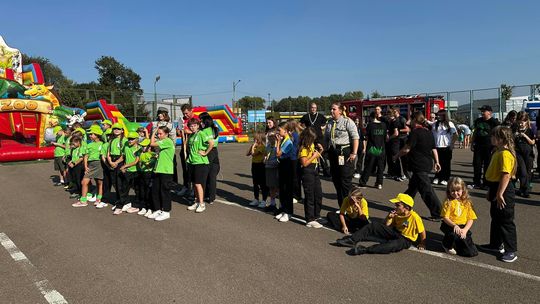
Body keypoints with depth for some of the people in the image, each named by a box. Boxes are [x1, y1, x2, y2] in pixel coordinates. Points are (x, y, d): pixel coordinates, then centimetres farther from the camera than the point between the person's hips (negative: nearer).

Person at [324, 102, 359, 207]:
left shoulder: (347, 121, -7)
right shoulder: (329, 123, 12)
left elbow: (355, 138, -12)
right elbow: (326, 139, 19)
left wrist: (354, 153, -17)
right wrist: (327, 151, 14)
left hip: (345, 152, -7)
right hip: (333, 153, 7)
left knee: (345, 180, -4)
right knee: (336, 179, 11)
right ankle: (341, 206, 22)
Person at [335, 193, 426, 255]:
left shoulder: (414, 217, -23)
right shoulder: (397, 214, -2)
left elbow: (422, 232, -12)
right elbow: (386, 226, 6)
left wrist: (422, 244, -1)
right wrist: (389, 218, -13)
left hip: (406, 239, -7)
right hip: (396, 232, 7)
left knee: (392, 245, -41)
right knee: (374, 225, -13)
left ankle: (364, 250, -53)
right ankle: (352, 240, -22)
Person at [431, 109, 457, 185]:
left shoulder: (450, 124, 0)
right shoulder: (435, 124, 7)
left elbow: (455, 135, 1)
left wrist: (452, 144, -5)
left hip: (446, 147, -2)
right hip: (437, 147, 2)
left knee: (446, 164, 4)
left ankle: (445, 179, 10)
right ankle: (437, 178, 14)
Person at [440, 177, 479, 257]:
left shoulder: (467, 203, 6)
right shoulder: (448, 202, -3)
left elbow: (470, 219, 3)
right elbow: (445, 218, -9)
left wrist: (465, 230, -12)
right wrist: (454, 225, -25)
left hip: (463, 227, 3)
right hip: (450, 226, -3)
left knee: (472, 252, -9)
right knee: (454, 234, -39)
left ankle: (456, 245, 23)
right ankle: (448, 245, -3)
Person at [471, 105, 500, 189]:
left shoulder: (494, 122, -5)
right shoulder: (478, 120, 11)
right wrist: (472, 144, 14)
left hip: (489, 147, -5)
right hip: (478, 146, 5)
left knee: (487, 166, 3)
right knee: (476, 164, 4)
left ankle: (486, 183, 13)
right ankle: (476, 183, 11)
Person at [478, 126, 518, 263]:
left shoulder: (505, 154, -22)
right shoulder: (498, 152, 11)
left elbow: (506, 175, -27)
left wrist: (500, 194, -26)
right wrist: (491, 190, 21)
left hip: (503, 190, -11)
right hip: (495, 187, 11)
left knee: (506, 221, 0)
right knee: (495, 218, 21)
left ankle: (511, 251, 10)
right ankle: (496, 244, 35)